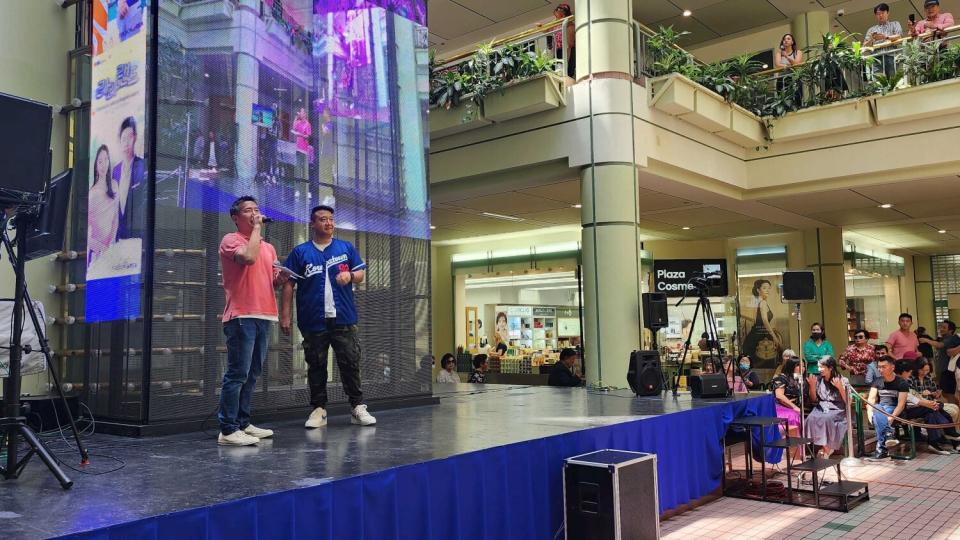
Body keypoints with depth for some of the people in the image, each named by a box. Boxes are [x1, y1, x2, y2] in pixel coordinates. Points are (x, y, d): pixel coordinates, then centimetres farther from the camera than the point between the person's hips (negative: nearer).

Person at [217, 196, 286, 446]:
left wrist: (281, 279, 2)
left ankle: (243, 423, 19)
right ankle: (228, 430, -6)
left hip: (264, 316, 8)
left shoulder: (268, 247, 20)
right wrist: (256, 227, -10)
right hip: (241, 316, -8)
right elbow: (249, 257, -22)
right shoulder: (231, 240, -2)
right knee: (237, 373, -9)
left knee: (252, 374, 11)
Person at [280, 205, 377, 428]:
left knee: (351, 363, 1)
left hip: (344, 319, 1)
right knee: (316, 367, 7)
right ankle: (318, 409, 17)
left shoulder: (346, 247, 9)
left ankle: (357, 407, 10)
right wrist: (285, 315, -5)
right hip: (313, 321, 0)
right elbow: (288, 284, 1)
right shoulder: (300, 252, 4)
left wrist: (350, 276, -14)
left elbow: (361, 274, 10)